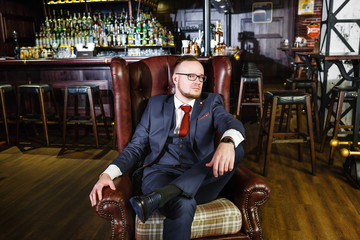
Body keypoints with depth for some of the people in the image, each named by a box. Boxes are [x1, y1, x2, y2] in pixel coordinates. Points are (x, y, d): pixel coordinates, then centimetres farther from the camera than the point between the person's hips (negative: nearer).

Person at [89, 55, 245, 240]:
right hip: (161, 175, -3)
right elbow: (136, 146, 11)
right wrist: (108, 174, -8)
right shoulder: (156, 105, 16)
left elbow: (233, 123, -7)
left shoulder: (211, 102, 15)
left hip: (201, 180, 4)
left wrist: (227, 142, -34)